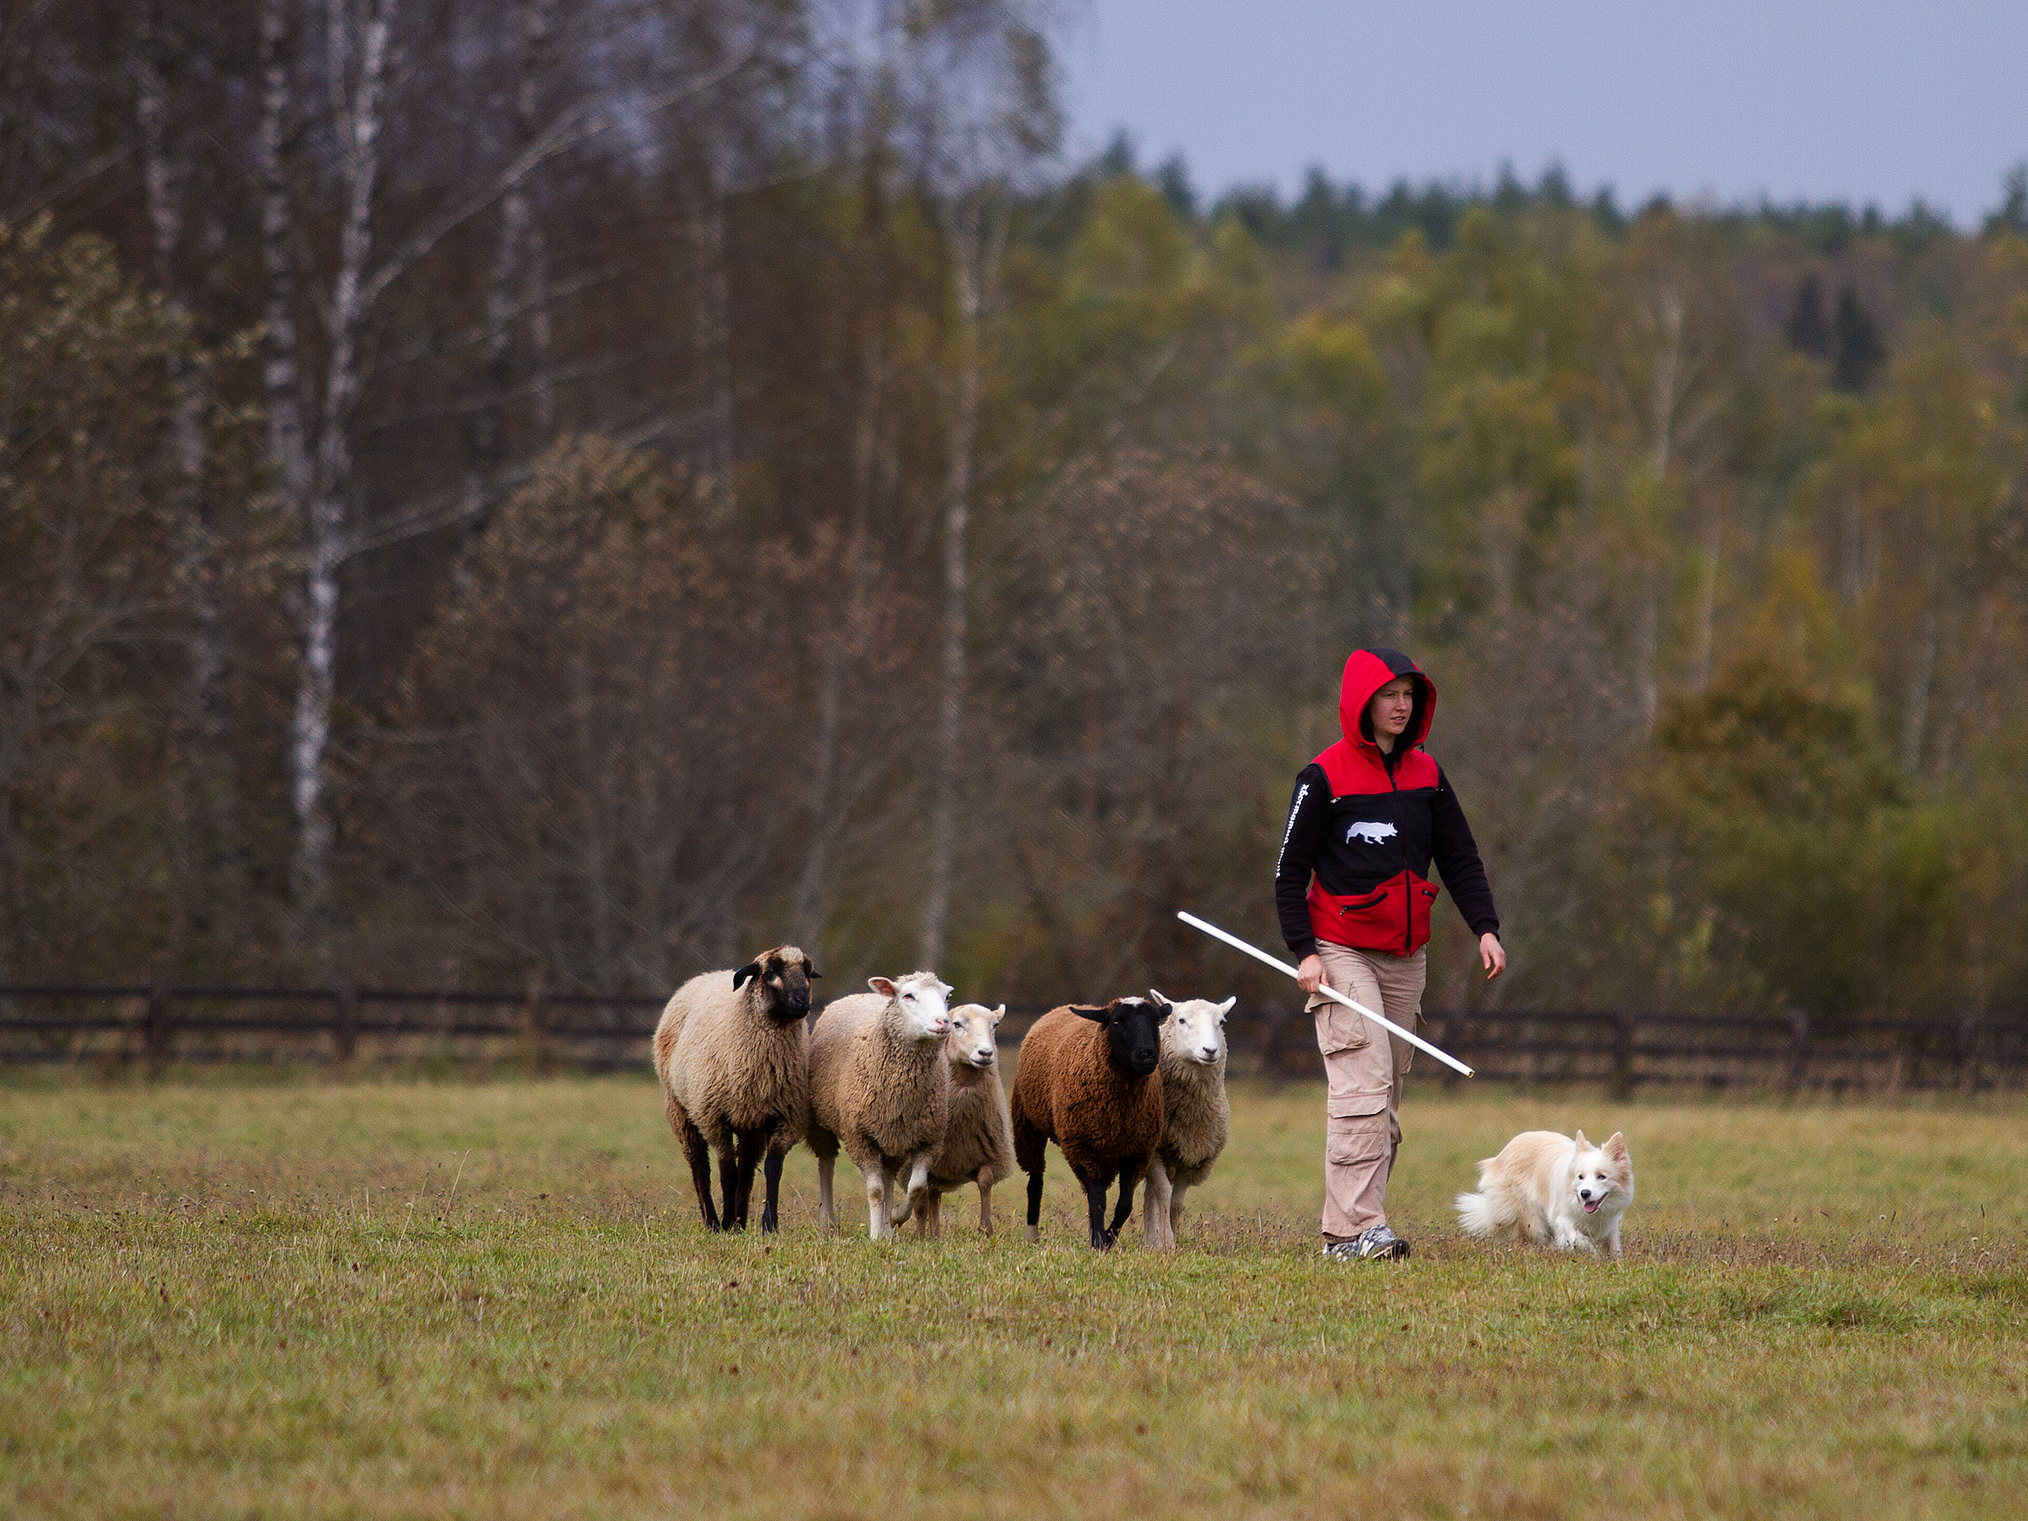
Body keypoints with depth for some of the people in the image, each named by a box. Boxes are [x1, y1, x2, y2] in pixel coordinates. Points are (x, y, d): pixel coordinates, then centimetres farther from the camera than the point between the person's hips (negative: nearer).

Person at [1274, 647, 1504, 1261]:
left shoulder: (1426, 774, 10)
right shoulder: (1324, 776, -6)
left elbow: (1460, 858, 14)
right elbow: (1291, 868, -4)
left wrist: (1485, 928, 0)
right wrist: (1304, 951, -12)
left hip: (1406, 957, 6)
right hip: (1343, 953, -6)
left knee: (1387, 1098, 4)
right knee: (1363, 1086, -17)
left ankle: (1349, 1223, 8)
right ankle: (1354, 1228, -21)